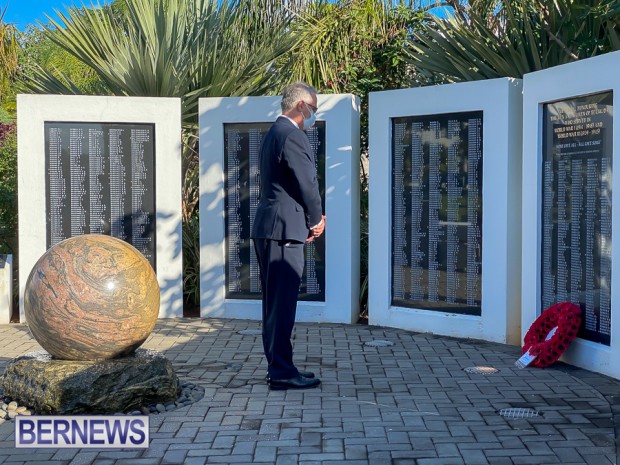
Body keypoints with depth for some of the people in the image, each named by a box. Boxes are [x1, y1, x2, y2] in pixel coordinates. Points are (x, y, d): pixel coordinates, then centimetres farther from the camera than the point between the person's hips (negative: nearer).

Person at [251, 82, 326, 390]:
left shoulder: (273, 133, 20)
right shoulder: (292, 135, -12)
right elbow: (307, 183, -14)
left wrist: (310, 219, 15)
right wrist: (316, 220, 2)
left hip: (268, 228, 11)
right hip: (284, 229, -11)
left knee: (275, 303, 13)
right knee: (282, 304, -7)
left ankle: (277, 367, 20)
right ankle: (282, 373, -2)